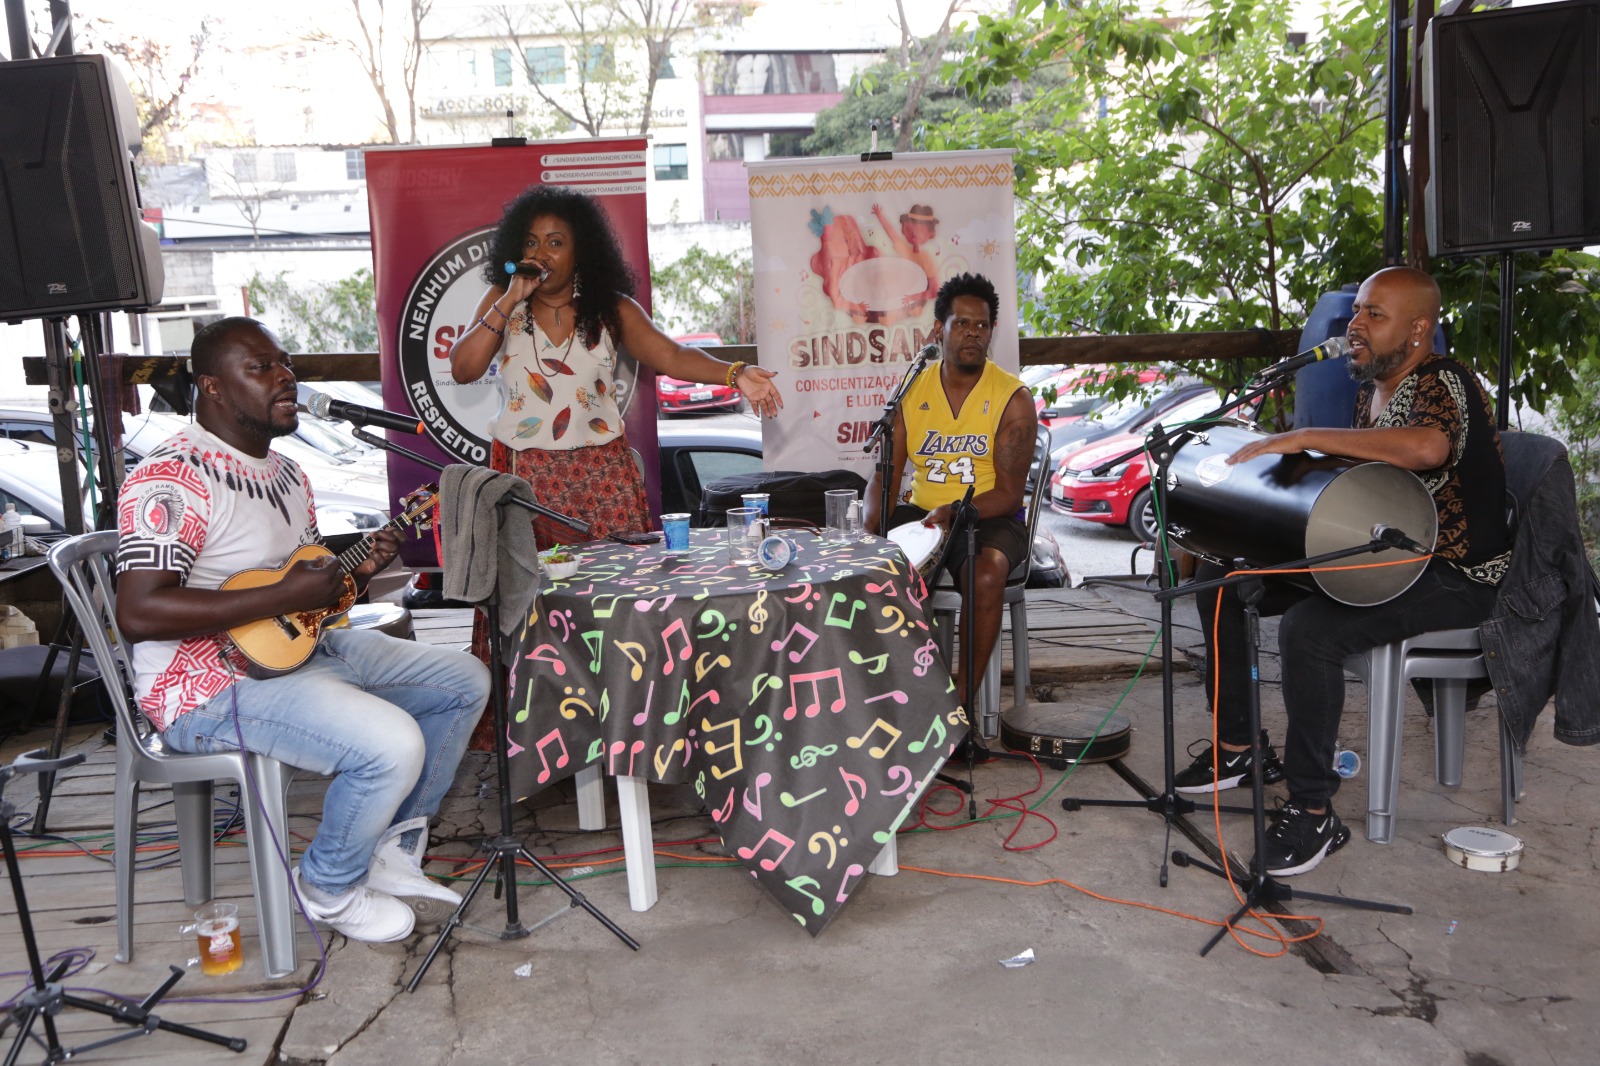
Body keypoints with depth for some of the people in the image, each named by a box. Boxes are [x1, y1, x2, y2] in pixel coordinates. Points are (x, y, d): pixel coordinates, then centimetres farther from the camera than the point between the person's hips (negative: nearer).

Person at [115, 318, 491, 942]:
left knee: (465, 683, 7)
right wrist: (285, 598, -27)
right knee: (394, 746, -30)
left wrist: (359, 569, 0)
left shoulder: (286, 473, 14)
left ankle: (391, 856, 16)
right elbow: (137, 613, -28)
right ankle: (330, 890, 1)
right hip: (212, 684, -10)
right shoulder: (173, 477, -17)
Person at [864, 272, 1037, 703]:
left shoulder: (1013, 398, -6)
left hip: (990, 519, -3)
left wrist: (953, 513, -29)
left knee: (986, 573, -35)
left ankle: (964, 696, -20)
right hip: (921, 512, 4)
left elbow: (1009, 495, -11)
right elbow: (883, 476, 2)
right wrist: (869, 530, -18)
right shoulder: (912, 392, 4)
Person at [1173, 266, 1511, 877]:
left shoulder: (1443, 384, -18)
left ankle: (1313, 814, -20)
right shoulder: (1371, 386, 11)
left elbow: (1427, 447, -43)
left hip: (1454, 575, -10)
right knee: (1217, 577, 4)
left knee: (1308, 630, -36)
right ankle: (1238, 747, 13)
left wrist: (1304, 437, -37)